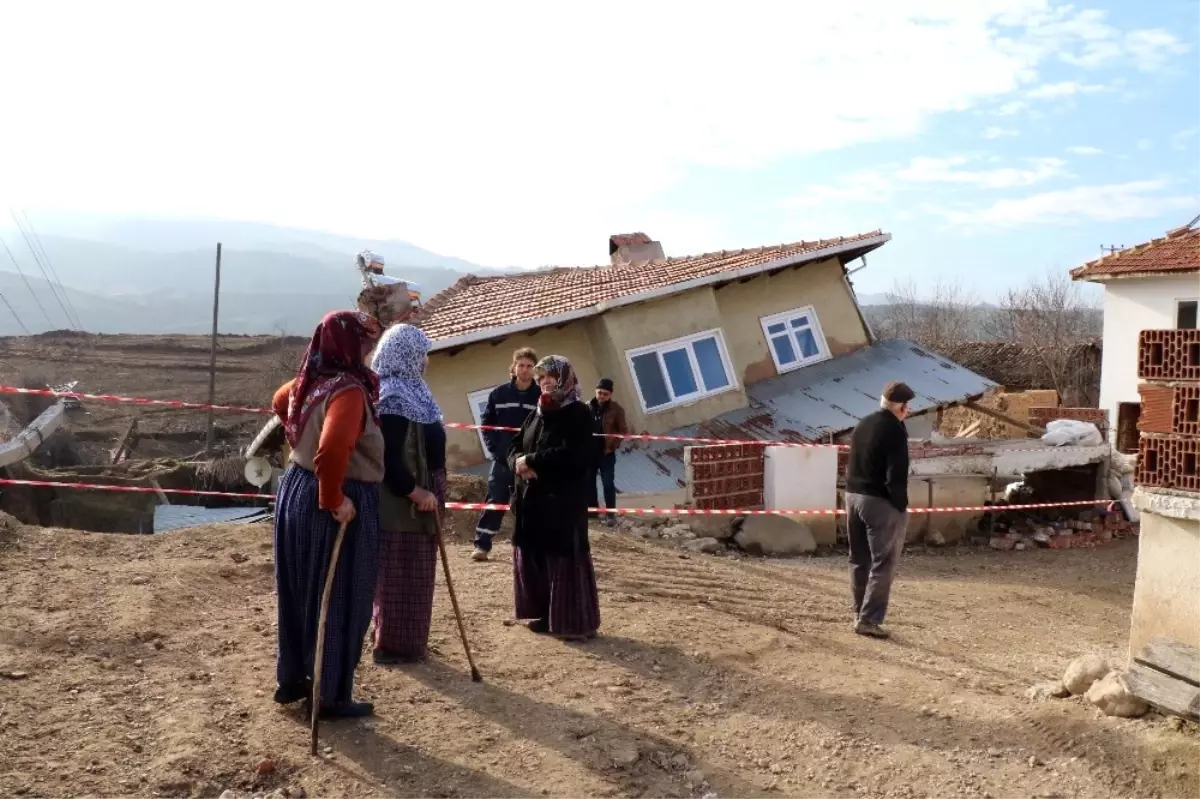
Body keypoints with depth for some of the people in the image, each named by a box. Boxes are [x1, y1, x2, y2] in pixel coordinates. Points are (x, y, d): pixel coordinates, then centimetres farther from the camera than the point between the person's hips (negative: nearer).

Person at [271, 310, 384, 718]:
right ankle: (332, 696, 15)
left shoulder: (310, 380, 5)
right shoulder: (349, 390, -22)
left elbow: (279, 402, 28)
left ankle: (292, 680, 33)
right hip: (342, 505, -9)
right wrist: (333, 499, -23)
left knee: (300, 593, 19)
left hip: (296, 489, 9)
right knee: (339, 601, 4)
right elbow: (333, 450, -36)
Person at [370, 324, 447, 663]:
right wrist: (415, 492, -19)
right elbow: (389, 457, -24)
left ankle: (409, 642, 26)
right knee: (400, 577, -1)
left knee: (414, 576, 16)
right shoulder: (392, 397, -18)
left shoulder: (408, 391, 13)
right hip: (401, 502, -10)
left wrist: (428, 492, 16)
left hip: (417, 500, 10)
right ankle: (395, 645, 9)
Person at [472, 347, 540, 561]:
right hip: (502, 459, 1)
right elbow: (487, 423, 9)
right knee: (495, 501, 2)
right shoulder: (499, 394, 4)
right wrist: (494, 449, -2)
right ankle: (482, 545, 7)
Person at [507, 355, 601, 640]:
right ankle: (545, 615, 23)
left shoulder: (578, 413, -7)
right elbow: (514, 447, 13)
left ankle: (577, 622, 3)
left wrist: (530, 460, -14)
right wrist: (519, 462, -10)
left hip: (564, 500, -7)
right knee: (533, 557, 11)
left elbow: (570, 454, -19)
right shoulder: (536, 415, 16)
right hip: (532, 499, 8)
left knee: (565, 560, -5)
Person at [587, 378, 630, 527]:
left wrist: (612, 446, -9)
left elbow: (623, 430, -5)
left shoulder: (616, 409, -6)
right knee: (589, 481, 10)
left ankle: (611, 514, 4)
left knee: (608, 483, -3)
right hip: (589, 451, 4)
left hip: (606, 452, -4)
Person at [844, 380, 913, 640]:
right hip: (880, 502, -8)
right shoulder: (895, 431, -13)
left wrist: (855, 490, 14)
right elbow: (896, 476, -18)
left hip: (853, 496, 8)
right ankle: (868, 619, -5)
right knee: (882, 564, -2)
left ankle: (860, 614, 20)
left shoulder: (862, 425, 13)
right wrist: (901, 506, -10)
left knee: (859, 560, 15)